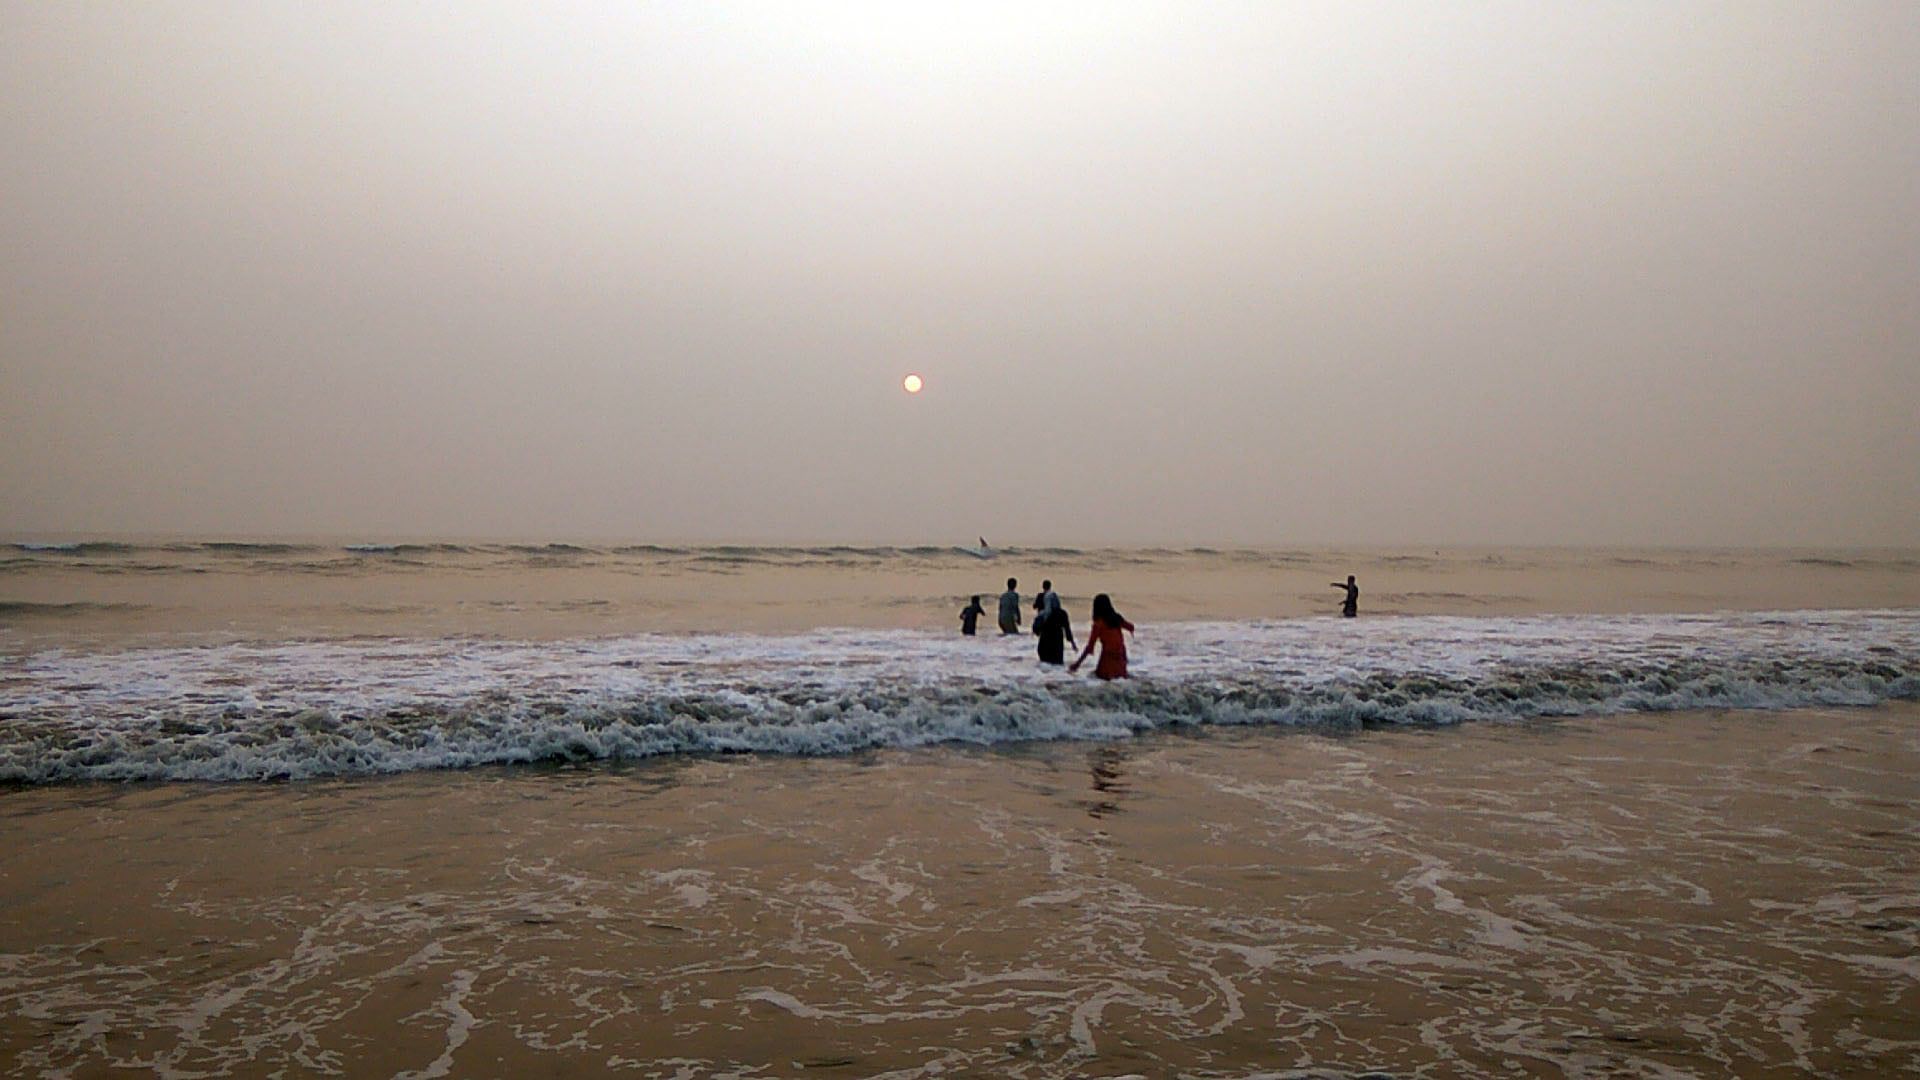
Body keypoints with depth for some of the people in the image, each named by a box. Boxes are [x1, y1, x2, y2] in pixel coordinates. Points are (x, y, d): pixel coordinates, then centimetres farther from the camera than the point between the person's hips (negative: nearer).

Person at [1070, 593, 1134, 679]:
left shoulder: (1099, 622, -11)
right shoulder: (1117, 618, 5)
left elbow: (1090, 646, -13)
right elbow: (1131, 627, 24)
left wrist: (1077, 663, -9)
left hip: (1108, 656, -5)